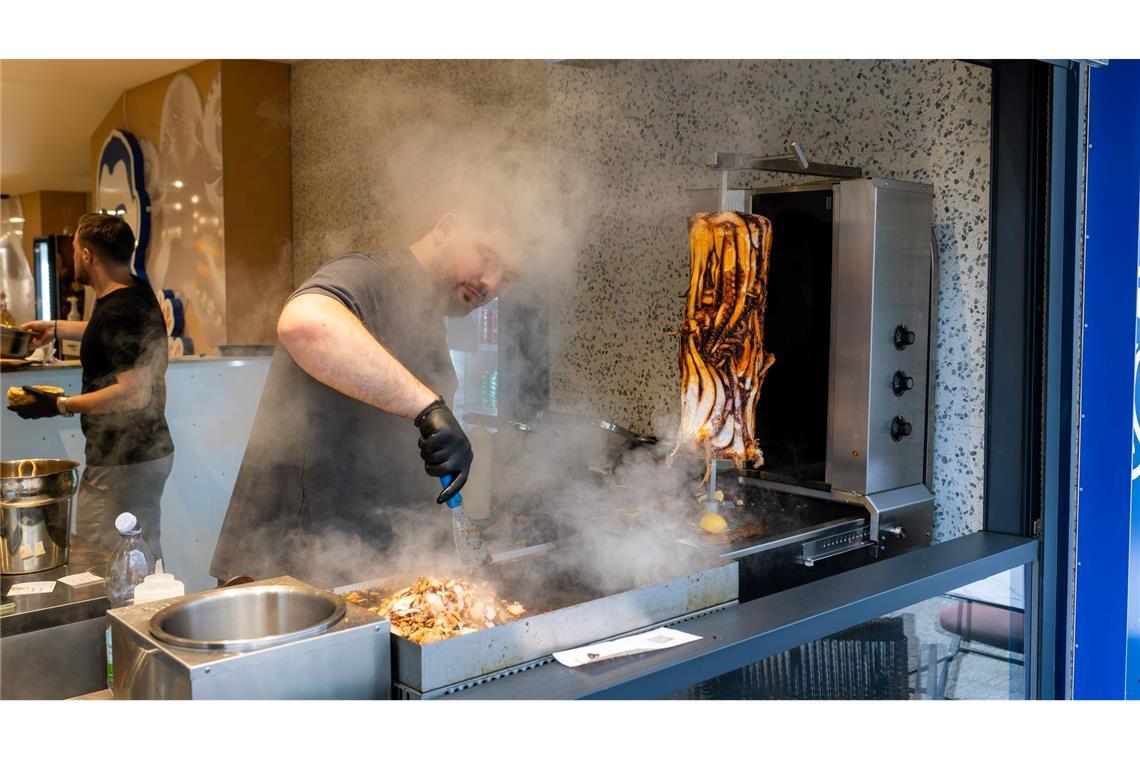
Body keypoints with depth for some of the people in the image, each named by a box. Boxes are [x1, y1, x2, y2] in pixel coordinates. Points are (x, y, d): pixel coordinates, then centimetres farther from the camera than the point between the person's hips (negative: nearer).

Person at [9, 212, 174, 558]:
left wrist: (60, 406, -20)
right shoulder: (136, 292, 9)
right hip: (151, 452, 10)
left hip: (122, 465, -10)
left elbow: (135, 393, -27)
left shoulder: (119, 312, -21)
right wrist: (56, 328, 37)